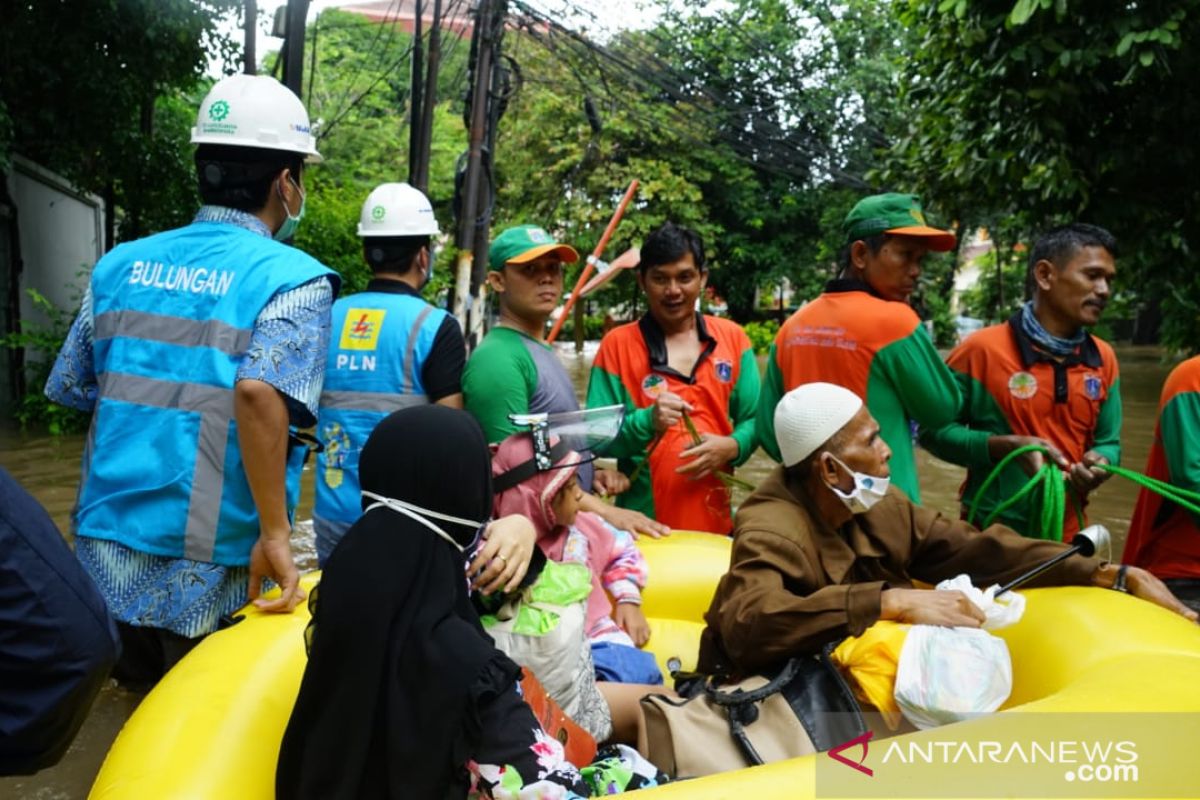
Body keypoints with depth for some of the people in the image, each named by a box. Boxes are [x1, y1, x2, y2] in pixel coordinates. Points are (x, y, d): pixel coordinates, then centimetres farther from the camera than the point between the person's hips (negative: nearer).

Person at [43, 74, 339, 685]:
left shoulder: (119, 265, 7)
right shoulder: (292, 278, -11)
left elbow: (70, 391, 14)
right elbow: (258, 391, -28)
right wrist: (275, 533, -22)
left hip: (102, 562, 5)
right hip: (205, 579, -5)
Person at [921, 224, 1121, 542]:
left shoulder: (1103, 359, 4)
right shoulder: (983, 349, -13)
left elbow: (1108, 443, 11)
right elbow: (935, 430, -10)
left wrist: (1099, 464, -13)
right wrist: (1008, 446, -23)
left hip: (1067, 534, 5)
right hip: (992, 532, -5)